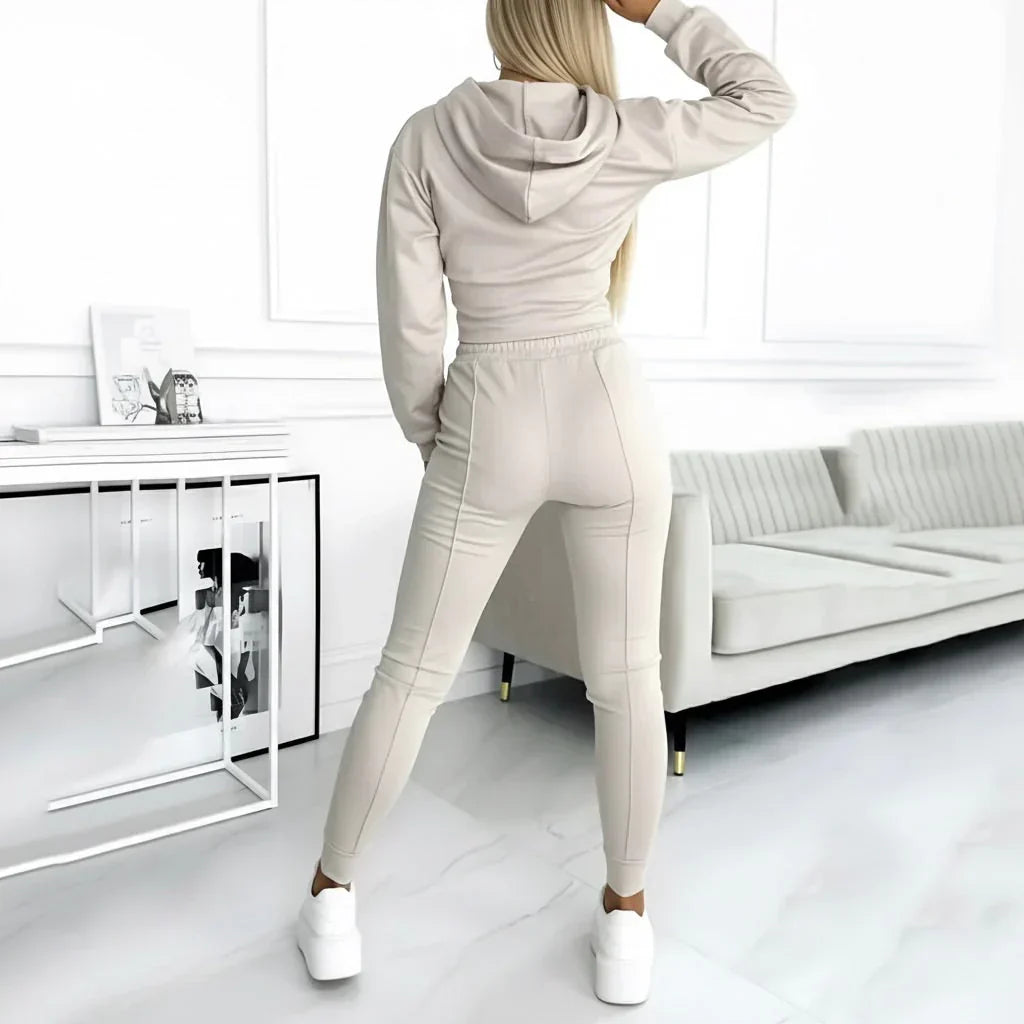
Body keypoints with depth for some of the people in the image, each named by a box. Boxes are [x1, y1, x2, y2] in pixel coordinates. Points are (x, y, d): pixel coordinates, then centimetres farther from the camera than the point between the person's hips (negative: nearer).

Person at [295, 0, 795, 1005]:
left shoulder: (425, 140, -4)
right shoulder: (626, 137, -4)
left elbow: (408, 323, -5)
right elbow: (765, 99, 12)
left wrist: (427, 436, 10)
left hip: (489, 432, 0)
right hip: (611, 419, 1)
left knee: (412, 671, 13)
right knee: (626, 676, 13)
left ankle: (332, 900, 25)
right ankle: (624, 920, 24)